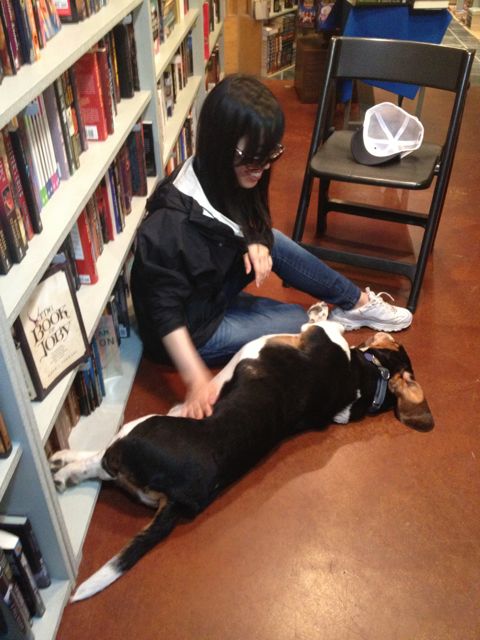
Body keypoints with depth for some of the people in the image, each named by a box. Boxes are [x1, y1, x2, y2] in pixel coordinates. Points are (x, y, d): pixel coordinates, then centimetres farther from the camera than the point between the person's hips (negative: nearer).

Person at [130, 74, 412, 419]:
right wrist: (196, 379, -32)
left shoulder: (223, 178, -12)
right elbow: (166, 312, -29)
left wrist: (254, 242, -17)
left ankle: (357, 303, 9)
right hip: (192, 331, -6)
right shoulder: (173, 224, -36)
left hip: (209, 291, 7)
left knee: (271, 241, -6)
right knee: (300, 321, -5)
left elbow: (251, 227, 6)